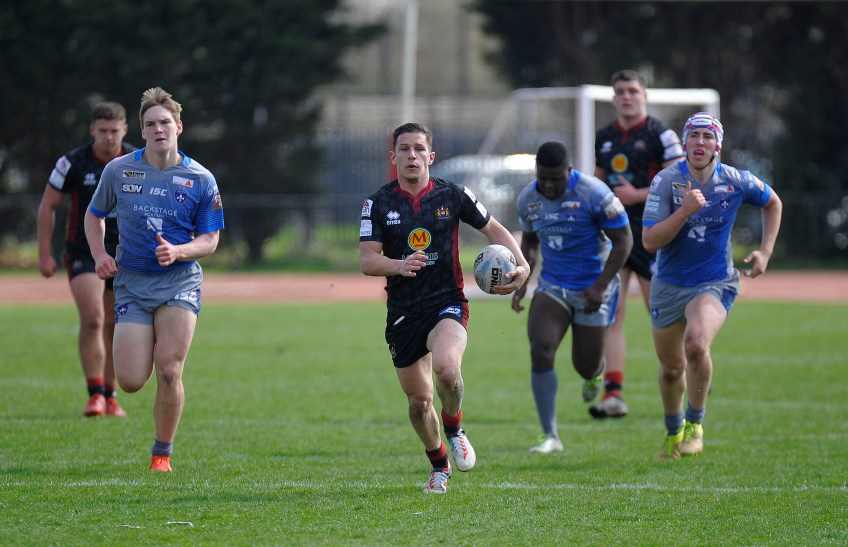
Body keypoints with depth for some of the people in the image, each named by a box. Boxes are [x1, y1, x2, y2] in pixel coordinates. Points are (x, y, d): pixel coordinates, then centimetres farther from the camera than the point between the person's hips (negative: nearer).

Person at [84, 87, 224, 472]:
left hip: (180, 281, -1)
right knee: (130, 382, -6)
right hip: (131, 282, 1)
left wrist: (177, 251, -18)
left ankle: (162, 453, 6)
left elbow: (209, 241, 2)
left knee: (169, 372, -14)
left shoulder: (200, 180, -3)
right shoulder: (118, 170, 1)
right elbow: (94, 215, 16)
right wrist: (99, 256, -1)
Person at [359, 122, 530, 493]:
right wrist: (399, 265, -27)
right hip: (402, 312, 2)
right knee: (418, 400, 7)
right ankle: (439, 466, 33)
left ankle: (454, 429, 0)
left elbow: (493, 229, 12)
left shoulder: (452, 195, 0)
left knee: (446, 368, -31)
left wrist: (520, 265, -4)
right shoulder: (378, 204, 0)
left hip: (447, 302, -2)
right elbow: (367, 260, -6)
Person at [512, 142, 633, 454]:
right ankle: (550, 437, -14)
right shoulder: (528, 199, -3)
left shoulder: (594, 194, -19)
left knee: (586, 367, 5)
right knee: (540, 351, -19)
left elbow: (623, 240, -14)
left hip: (592, 290, -3)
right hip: (551, 287, 3)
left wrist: (600, 286, -20)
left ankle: (594, 373, 49)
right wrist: (522, 282, 1)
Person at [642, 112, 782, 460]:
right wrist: (685, 210, -30)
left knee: (696, 343, -30)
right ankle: (673, 431, 42)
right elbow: (650, 241, -18)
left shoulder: (736, 182, -8)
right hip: (669, 285, 1)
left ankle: (695, 423, -8)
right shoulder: (666, 181, -13)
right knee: (671, 369, 12)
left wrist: (765, 252, 6)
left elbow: (773, 203, 14)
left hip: (716, 284, -1)